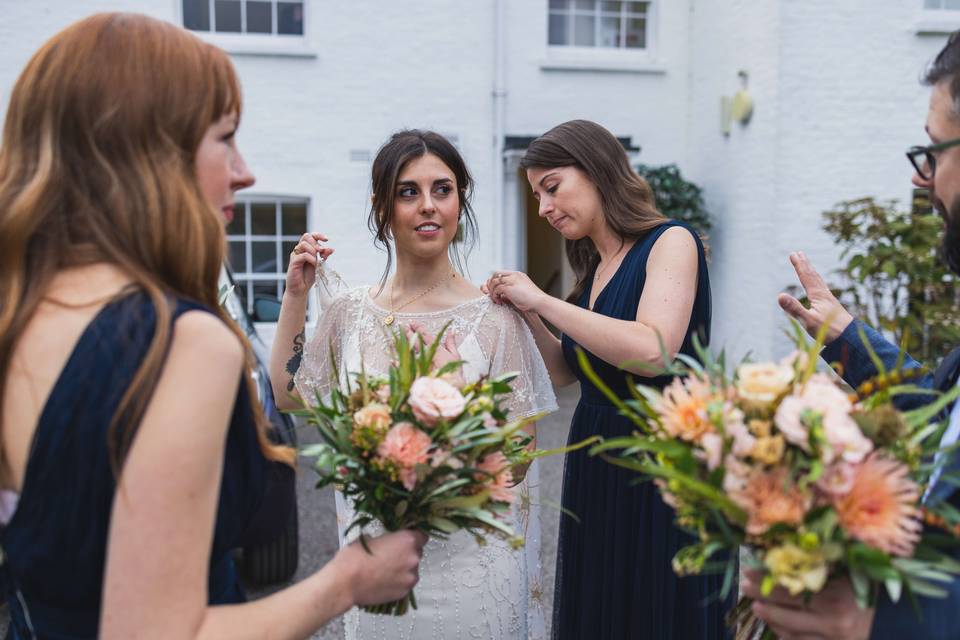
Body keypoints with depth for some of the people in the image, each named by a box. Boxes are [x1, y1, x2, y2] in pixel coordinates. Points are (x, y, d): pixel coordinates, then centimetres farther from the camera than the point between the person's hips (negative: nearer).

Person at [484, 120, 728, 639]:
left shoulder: (671, 241, -11)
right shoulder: (592, 267, 10)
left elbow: (652, 352, -27)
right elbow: (566, 370, 15)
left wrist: (542, 299, -20)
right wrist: (524, 312, 0)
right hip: (594, 470, 7)